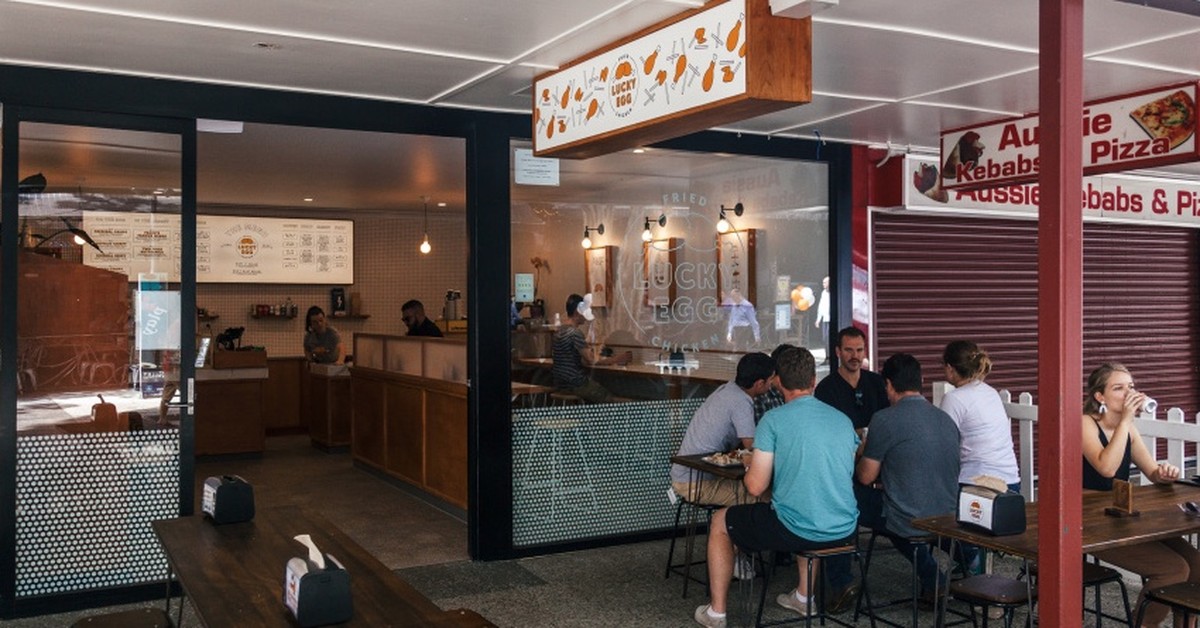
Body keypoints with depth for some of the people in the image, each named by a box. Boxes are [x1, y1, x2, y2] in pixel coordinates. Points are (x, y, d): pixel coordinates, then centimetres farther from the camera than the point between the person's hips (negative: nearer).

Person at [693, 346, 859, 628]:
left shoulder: (774, 419, -10)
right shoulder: (843, 419, 6)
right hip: (845, 531, 6)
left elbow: (756, 486, -12)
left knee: (720, 522, 20)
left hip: (796, 531, -6)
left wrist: (749, 467, 12)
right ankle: (804, 595, 46)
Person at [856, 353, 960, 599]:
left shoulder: (885, 419, -13)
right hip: (948, 519, 6)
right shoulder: (947, 419, 7)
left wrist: (863, 454, 17)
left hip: (909, 522, -6)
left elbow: (866, 477, -6)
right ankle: (935, 578, 26)